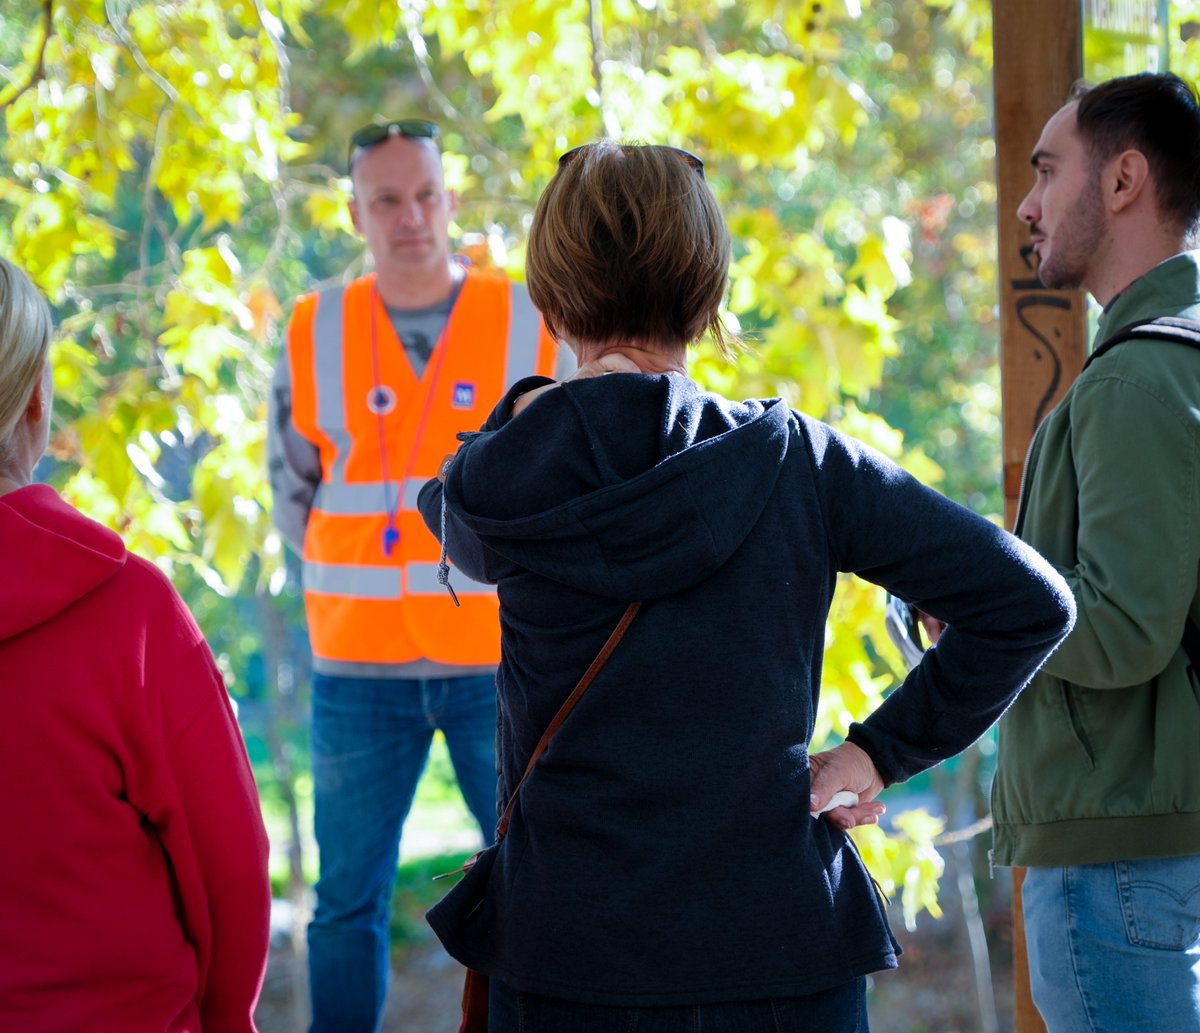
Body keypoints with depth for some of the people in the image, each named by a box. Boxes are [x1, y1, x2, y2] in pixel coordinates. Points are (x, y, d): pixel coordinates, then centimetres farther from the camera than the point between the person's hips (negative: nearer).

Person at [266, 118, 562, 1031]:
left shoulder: (532, 325, -1)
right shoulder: (314, 333, 3)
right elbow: (294, 492, 14)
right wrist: (364, 586, 11)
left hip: (502, 662, -1)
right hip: (359, 671, 1)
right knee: (348, 905, 6)